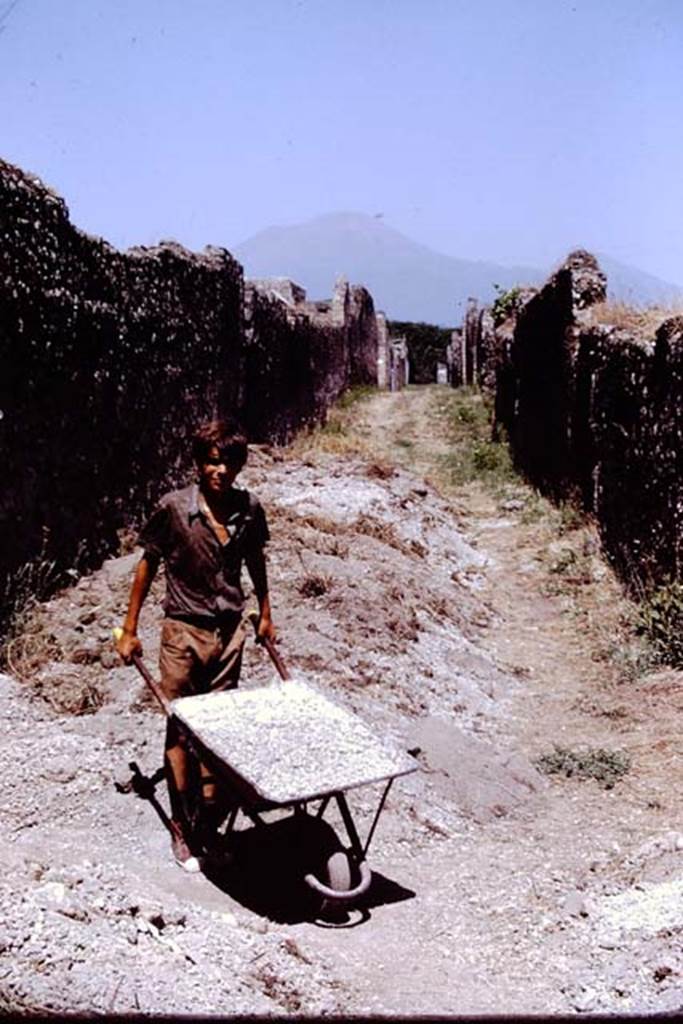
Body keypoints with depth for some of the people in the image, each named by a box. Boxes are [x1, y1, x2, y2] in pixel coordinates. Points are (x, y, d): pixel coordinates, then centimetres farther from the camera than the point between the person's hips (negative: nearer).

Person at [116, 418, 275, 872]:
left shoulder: (249, 509, -4)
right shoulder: (174, 508, -13)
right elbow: (149, 564, -2)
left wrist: (265, 614, 19)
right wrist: (130, 630, 0)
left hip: (230, 630, 3)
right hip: (184, 630, -3)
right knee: (182, 729, 4)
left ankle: (210, 824, 23)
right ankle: (183, 830, 16)